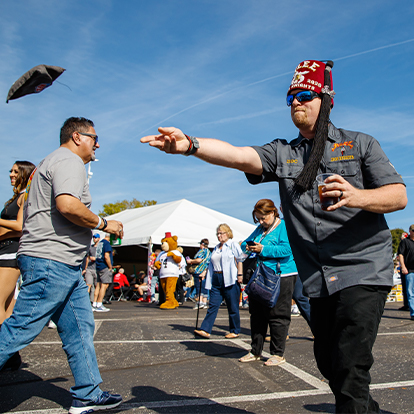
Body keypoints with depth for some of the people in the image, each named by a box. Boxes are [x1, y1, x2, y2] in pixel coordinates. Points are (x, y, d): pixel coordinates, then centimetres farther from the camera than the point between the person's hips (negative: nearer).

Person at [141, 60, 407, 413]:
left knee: (349, 370, -10)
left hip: (362, 272, -4)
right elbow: (239, 156, -9)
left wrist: (356, 196, -24)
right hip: (318, 281, 4)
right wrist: (190, 145, -27)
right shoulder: (282, 153, 10)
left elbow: (399, 196, -3)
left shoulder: (360, 144, 4)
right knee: (328, 364, 15)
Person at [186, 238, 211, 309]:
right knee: (204, 288, 9)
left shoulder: (202, 251, -7)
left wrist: (191, 261, -5)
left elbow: (199, 260, -21)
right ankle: (204, 302, 9)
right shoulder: (209, 252, 19)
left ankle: (200, 302, -13)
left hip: (199, 272, -8)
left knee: (199, 287, -7)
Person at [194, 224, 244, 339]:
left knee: (232, 307, 2)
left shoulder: (233, 244, 0)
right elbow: (212, 263, 25)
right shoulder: (216, 247, 21)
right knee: (213, 305, 1)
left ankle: (235, 331, 14)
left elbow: (240, 260, -7)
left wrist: (240, 274, -14)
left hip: (229, 280, -6)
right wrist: (205, 272, 13)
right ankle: (205, 330, -2)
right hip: (216, 280, 6)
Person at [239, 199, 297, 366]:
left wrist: (263, 249, -21)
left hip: (281, 276, -8)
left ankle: (278, 354, 13)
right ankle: (256, 352, 22)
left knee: (277, 315, -1)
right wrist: (248, 247, -3)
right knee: (257, 313, 11)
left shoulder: (285, 227, -8)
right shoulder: (260, 228, 16)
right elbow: (245, 242, 21)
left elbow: (287, 250, -21)